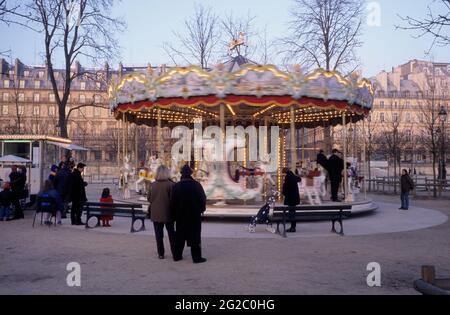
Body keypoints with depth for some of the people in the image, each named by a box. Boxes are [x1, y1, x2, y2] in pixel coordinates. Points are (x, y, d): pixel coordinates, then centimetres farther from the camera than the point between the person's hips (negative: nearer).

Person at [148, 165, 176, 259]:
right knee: (171, 234, 11)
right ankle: (175, 253, 15)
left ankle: (161, 254, 13)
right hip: (168, 213, -2)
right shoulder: (170, 184, -13)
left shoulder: (152, 185, -4)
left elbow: (149, 199, 5)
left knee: (159, 235, 10)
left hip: (156, 214, 2)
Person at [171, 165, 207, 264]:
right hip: (194, 215, -2)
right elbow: (203, 199, -9)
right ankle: (196, 257, 7)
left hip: (180, 216, 3)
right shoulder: (196, 185, -11)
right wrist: (202, 209, 8)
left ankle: (177, 256, 22)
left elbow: (172, 202, -1)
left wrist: (175, 213, 11)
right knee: (195, 236, 4)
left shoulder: (176, 186, -5)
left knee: (180, 236, 14)